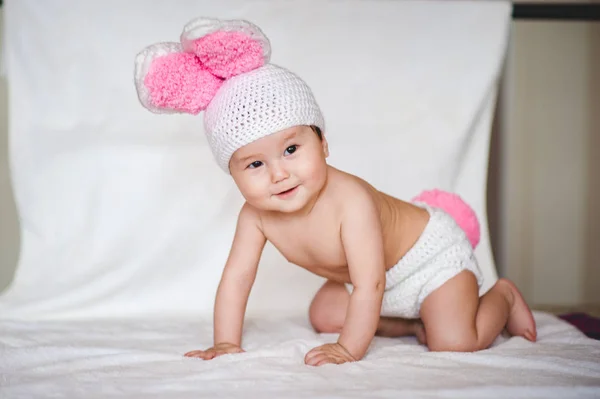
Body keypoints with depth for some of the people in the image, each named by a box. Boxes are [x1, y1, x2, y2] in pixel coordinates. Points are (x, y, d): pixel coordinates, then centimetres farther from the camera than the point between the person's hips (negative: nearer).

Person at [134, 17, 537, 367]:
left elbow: (369, 287, -39)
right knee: (324, 316, 12)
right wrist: (226, 344, -20)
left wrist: (349, 349, -35)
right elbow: (236, 278, -15)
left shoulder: (351, 202, -41)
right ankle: (410, 322, 26)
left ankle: (503, 293, 12)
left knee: (454, 344, -19)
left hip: (431, 251, -7)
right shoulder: (256, 215, -21)